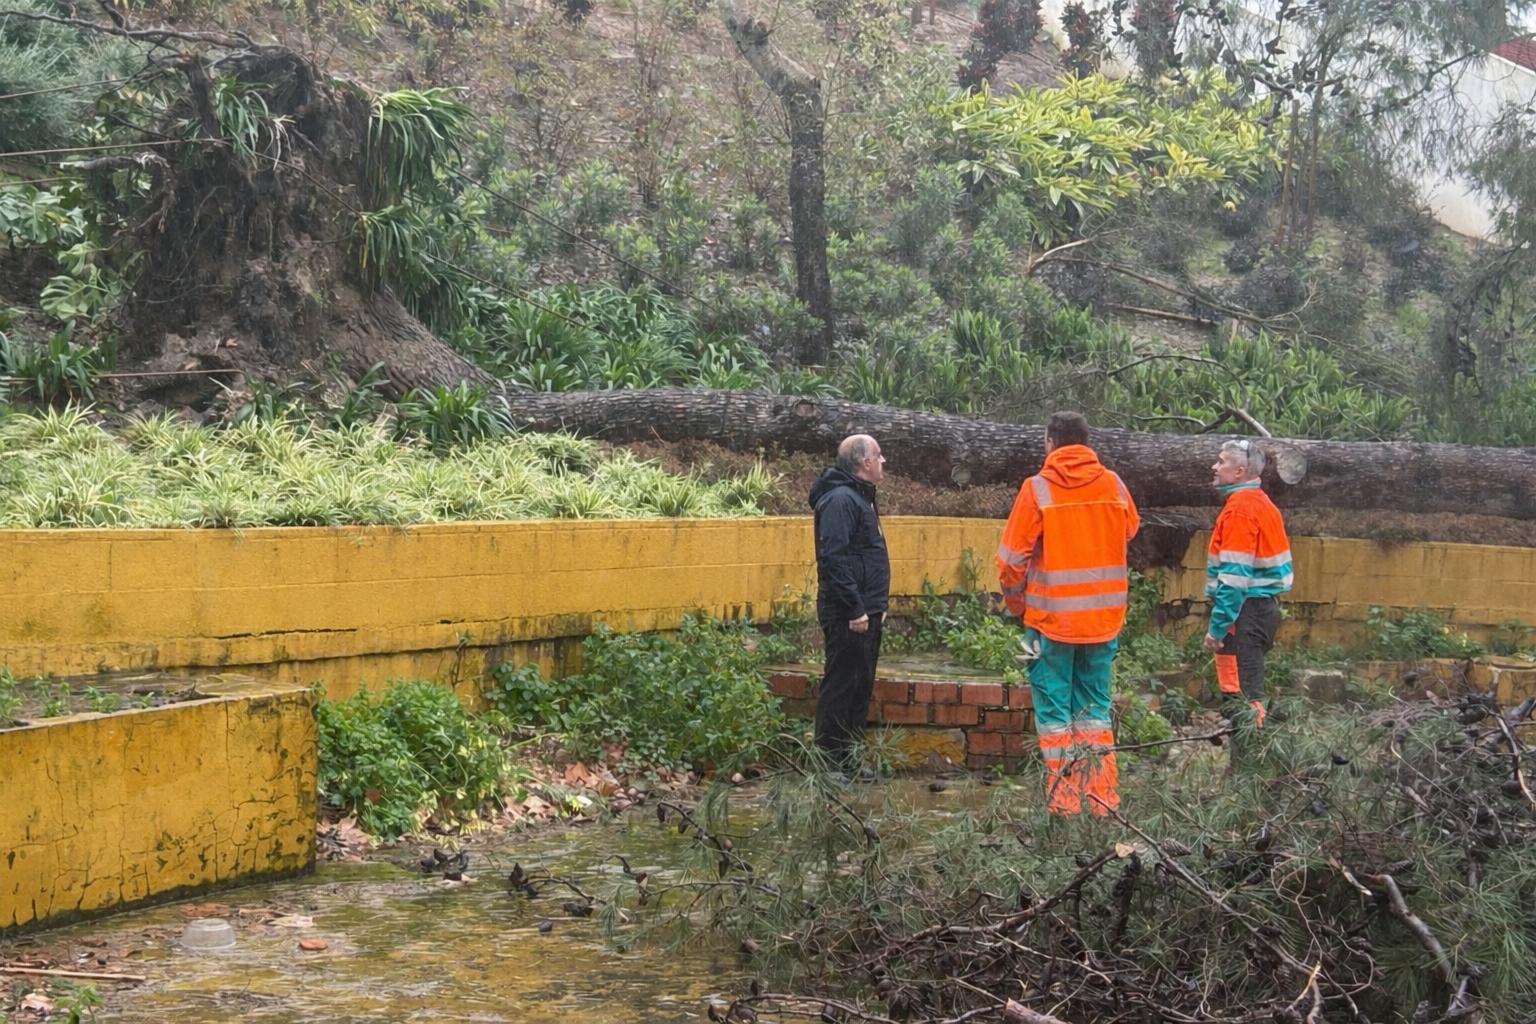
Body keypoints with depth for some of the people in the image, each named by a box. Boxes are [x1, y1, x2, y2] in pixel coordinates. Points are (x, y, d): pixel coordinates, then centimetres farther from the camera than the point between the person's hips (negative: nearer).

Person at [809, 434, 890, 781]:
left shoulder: (860, 498, 18)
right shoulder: (840, 499, -15)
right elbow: (834, 558, -23)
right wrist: (855, 609, -23)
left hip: (865, 612, 10)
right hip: (848, 615, -10)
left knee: (861, 686, 13)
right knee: (841, 685, -6)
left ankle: (846, 760, 20)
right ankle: (827, 762, -1)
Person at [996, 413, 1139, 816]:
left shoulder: (1038, 488, -10)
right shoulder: (1113, 485, 0)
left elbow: (1012, 558, -8)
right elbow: (1130, 530, 18)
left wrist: (1015, 601, 7)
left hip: (1051, 616, -3)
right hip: (1104, 616, 4)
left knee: (1053, 707, 5)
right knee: (1095, 706, 14)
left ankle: (1063, 800, 4)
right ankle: (1103, 796, 14)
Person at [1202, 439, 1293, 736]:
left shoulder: (1240, 508, -14)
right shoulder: (1261, 503, 16)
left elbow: (1234, 577, -20)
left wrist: (1217, 626, -20)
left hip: (1244, 611, -10)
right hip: (1263, 607, 10)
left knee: (1241, 697, -9)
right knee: (1248, 695, 14)